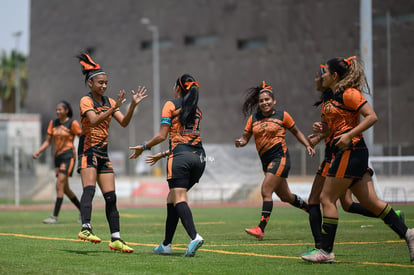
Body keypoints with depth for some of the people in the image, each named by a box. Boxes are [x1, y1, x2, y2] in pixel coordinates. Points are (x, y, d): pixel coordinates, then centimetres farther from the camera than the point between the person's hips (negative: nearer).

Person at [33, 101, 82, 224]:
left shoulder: (72, 123, -5)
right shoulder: (53, 123, 11)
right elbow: (48, 141, 14)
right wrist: (38, 152, 0)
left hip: (68, 155, -7)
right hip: (58, 156, 7)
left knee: (60, 185, -16)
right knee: (65, 188, 10)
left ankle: (55, 216, -18)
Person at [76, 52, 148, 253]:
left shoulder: (109, 101, 14)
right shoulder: (86, 100, -5)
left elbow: (124, 122, 5)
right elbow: (94, 120, -23)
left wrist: (133, 104, -8)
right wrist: (114, 108, -31)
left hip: (103, 152, 7)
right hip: (88, 149, -7)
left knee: (111, 196, 3)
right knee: (89, 189, -25)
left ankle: (116, 238, 5)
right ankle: (85, 228, -39)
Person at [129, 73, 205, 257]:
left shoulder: (171, 105, 4)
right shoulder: (196, 110, 24)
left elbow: (162, 136, -3)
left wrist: (143, 147, 11)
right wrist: (163, 155, 34)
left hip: (181, 157, -7)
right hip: (199, 157, 7)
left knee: (179, 199, -14)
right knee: (172, 198, 15)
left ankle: (194, 237, -37)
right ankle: (166, 245, 16)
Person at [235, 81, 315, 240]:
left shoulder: (282, 116, 0)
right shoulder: (253, 118, 9)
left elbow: (296, 132, 13)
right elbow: (245, 137, 9)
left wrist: (307, 145, 1)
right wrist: (240, 142, -13)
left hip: (280, 157, -6)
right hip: (266, 160, 6)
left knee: (266, 191, -19)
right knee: (285, 196, 14)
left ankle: (261, 228, -22)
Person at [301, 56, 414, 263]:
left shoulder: (349, 93, -9)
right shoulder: (335, 97, 19)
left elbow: (372, 116, -16)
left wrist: (349, 135, -23)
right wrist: (323, 129, 7)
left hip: (351, 151, -10)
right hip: (347, 154, 10)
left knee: (327, 198, -6)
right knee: (370, 202, 5)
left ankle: (326, 251, -4)